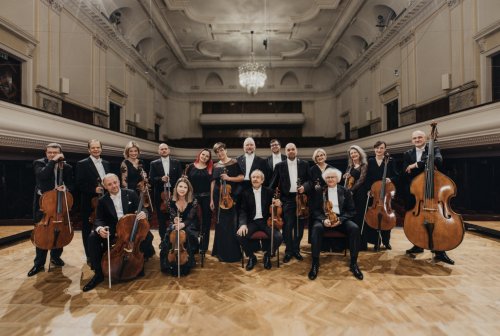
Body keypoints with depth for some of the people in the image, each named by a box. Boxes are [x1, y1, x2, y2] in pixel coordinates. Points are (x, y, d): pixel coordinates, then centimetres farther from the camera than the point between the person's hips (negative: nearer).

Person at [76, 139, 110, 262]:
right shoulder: (82, 164, -6)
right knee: (88, 230, 8)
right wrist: (94, 189, -23)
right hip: (89, 203, -5)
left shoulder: (106, 163, 11)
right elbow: (79, 184, -13)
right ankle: (90, 255, 20)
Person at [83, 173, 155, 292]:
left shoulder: (131, 194, -1)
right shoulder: (102, 201, 2)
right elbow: (99, 219, -2)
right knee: (93, 238, -23)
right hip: (113, 232, 2)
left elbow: (142, 209, -1)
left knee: (148, 236, -28)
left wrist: (143, 213, -28)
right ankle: (98, 273, -9)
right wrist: (99, 228, -27)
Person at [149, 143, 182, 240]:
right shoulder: (154, 164, 7)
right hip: (160, 194, 0)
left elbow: (180, 178, 3)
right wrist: (161, 179, -18)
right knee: (162, 219, 6)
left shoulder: (176, 163, 8)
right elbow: (151, 179, -1)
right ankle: (163, 240, 17)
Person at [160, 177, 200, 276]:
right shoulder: (171, 201, -7)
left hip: (190, 226, -2)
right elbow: (172, 217, -6)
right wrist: (174, 221, -32)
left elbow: (190, 218, -16)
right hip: (175, 226, 2)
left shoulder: (193, 201, -15)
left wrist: (183, 224, -39)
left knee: (186, 237, -33)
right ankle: (171, 265, -8)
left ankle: (185, 266, -15)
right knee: (168, 239, -28)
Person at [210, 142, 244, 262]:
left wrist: (229, 178, -18)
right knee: (220, 224, 9)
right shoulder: (216, 166, 11)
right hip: (218, 197, 4)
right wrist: (211, 200, 7)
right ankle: (221, 252, 20)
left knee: (230, 225, -4)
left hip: (230, 197, -4)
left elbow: (241, 177, -4)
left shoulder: (234, 163, -1)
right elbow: (213, 183, 10)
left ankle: (232, 253, 5)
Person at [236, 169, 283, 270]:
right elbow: (243, 211, 1)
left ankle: (267, 255, 7)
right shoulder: (246, 193, 7)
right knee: (240, 236, -27)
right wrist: (243, 224, -18)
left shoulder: (269, 192, 6)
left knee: (278, 237, -26)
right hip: (252, 222, 1)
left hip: (266, 221, 0)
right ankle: (251, 257, 2)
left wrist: (278, 204, -18)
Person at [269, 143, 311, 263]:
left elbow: (310, 180, 5)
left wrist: (304, 186, -15)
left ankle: (296, 250, 23)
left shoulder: (304, 164, 6)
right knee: (287, 226, 0)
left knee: (299, 226, 8)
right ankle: (288, 251, 14)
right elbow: (274, 183, 3)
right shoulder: (279, 166, 3)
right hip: (287, 199, -1)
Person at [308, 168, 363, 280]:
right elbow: (314, 210, 2)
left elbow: (351, 210, 5)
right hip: (324, 219, -1)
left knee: (355, 228, -28)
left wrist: (340, 219, -14)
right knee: (316, 228, -34)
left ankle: (353, 263, -14)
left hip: (341, 219, 1)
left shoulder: (345, 191, 9)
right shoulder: (318, 191, 7)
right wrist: (323, 219, -18)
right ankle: (315, 263, -23)